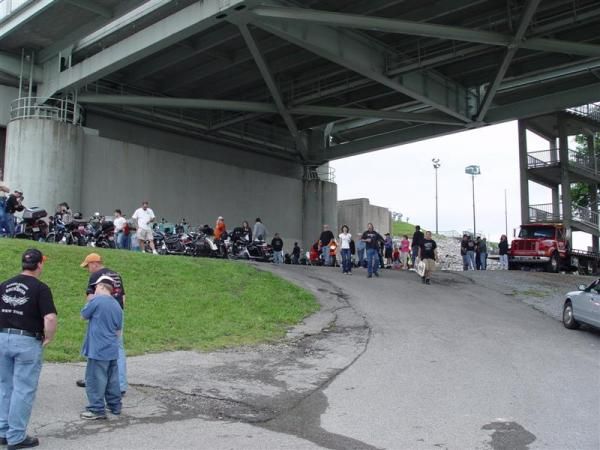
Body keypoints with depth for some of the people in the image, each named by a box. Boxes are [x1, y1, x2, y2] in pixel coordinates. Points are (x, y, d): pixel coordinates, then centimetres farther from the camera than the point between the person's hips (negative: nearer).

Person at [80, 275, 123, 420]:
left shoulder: (96, 300, -13)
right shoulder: (117, 306, 9)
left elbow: (83, 315, 1)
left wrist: (89, 301, 13)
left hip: (98, 349, -7)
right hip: (113, 350, 7)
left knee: (95, 379, 1)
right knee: (112, 379, 16)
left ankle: (97, 409, 5)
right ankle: (115, 406, 24)